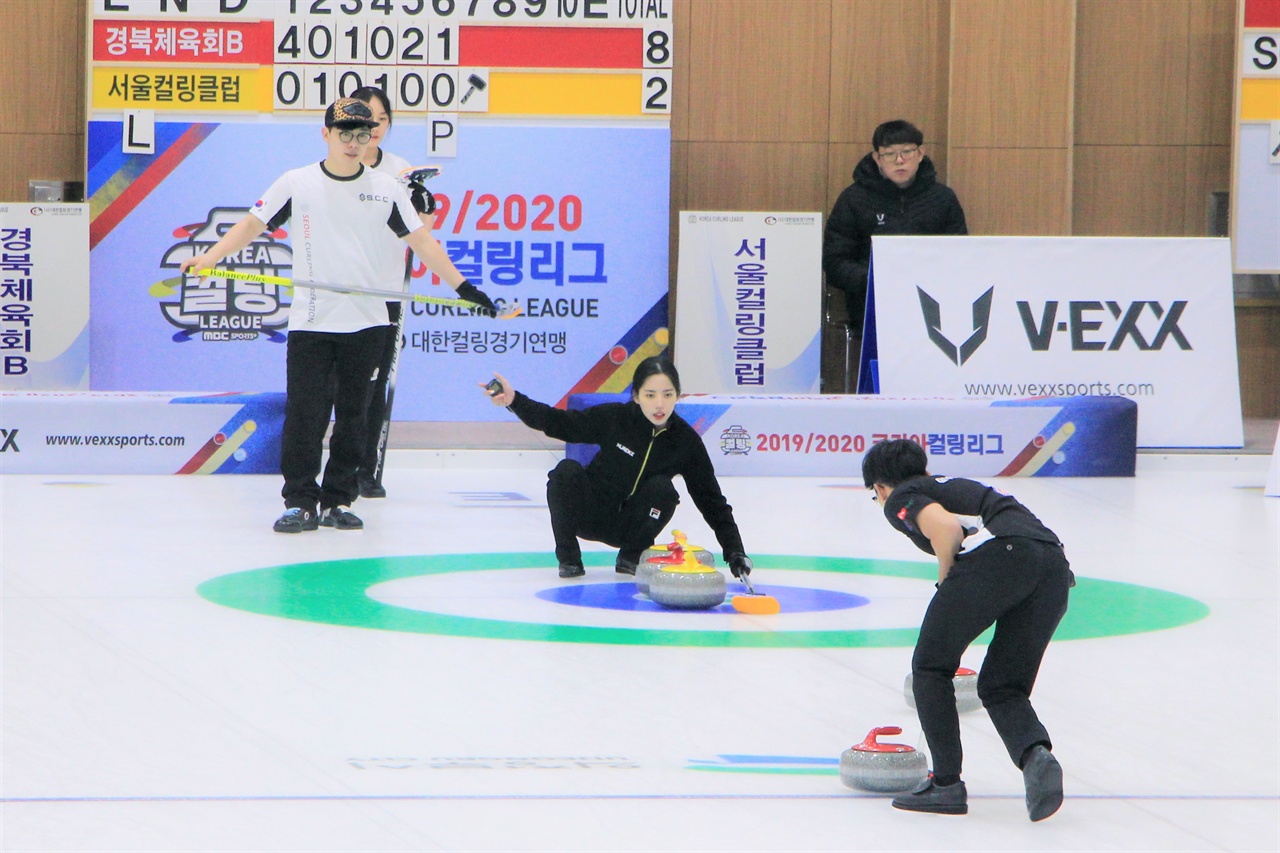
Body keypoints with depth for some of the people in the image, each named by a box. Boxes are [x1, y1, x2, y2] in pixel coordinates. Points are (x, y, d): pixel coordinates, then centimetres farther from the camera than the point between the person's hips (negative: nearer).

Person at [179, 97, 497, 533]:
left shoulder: (386, 189, 6)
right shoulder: (296, 184, 0)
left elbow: (421, 242, 9)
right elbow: (252, 225, 3)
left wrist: (463, 287, 4)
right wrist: (209, 257, -11)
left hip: (366, 324, 2)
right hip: (310, 323, -2)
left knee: (352, 416, 6)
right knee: (304, 414, -6)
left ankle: (338, 501, 13)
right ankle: (300, 501, 0)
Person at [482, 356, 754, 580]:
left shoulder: (686, 441, -12)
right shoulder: (614, 418, -17)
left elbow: (711, 499, -7)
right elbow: (559, 423, -11)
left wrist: (735, 552, -14)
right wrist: (514, 401, -26)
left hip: (629, 524, 1)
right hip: (589, 513, -1)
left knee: (662, 488, -27)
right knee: (567, 472, -29)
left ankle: (631, 557, -4)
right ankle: (568, 558, -12)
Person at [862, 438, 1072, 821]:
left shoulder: (900, 499, 16)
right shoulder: (955, 486, 39)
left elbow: (947, 528, -6)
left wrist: (946, 587, 9)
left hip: (997, 553, -7)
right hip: (1053, 561, 7)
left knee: (930, 667, 15)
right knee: (1002, 688, 16)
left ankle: (946, 783, 12)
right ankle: (1036, 754, -13)